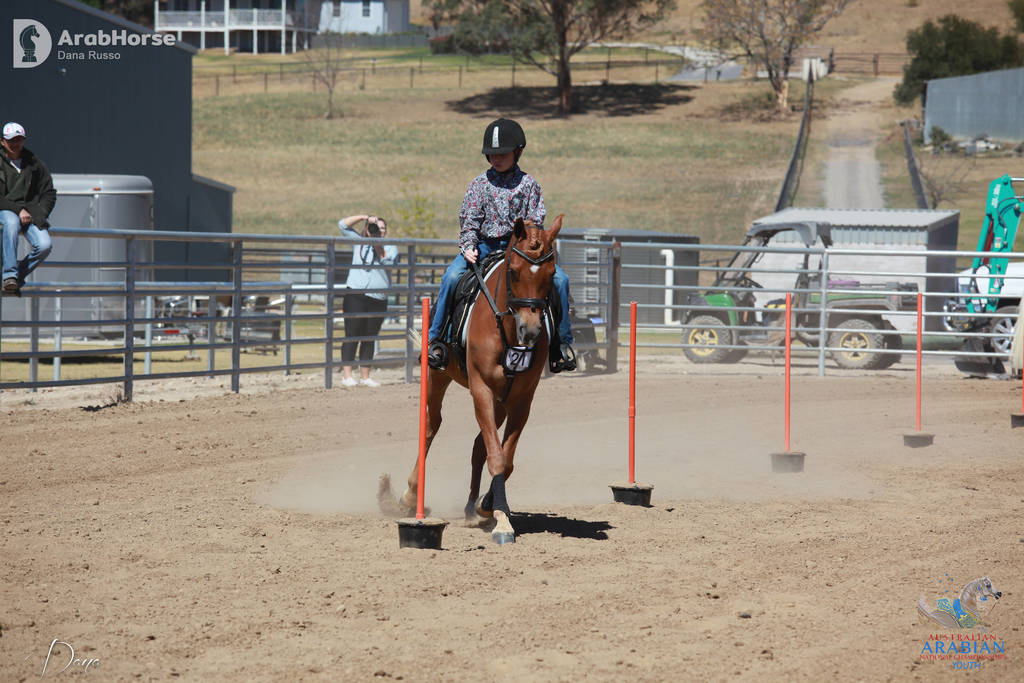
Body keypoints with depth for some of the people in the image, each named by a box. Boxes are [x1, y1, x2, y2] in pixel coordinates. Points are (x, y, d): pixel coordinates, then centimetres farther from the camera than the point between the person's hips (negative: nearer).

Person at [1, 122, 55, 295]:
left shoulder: (35, 164, 11)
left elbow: (49, 194, 14)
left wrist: (39, 214, -3)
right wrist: (18, 210, -16)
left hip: (31, 214, 3)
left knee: (45, 245, -26)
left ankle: (19, 275, -4)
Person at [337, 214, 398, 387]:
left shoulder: (390, 248, 11)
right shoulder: (360, 243, 10)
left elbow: (389, 262, -7)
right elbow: (343, 225, 7)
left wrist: (378, 246, -16)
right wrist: (365, 218, -2)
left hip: (379, 300, 2)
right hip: (356, 295, -2)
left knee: (370, 338, 7)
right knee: (352, 336, -6)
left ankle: (365, 376, 12)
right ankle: (347, 375, -7)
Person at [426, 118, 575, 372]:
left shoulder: (528, 184, 6)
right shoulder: (479, 184, 6)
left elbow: (536, 221, 3)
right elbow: (469, 220, 3)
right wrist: (468, 247, -14)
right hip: (484, 246, 0)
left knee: (559, 279, -19)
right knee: (452, 276, -27)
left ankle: (562, 342, -7)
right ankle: (437, 339, -17)